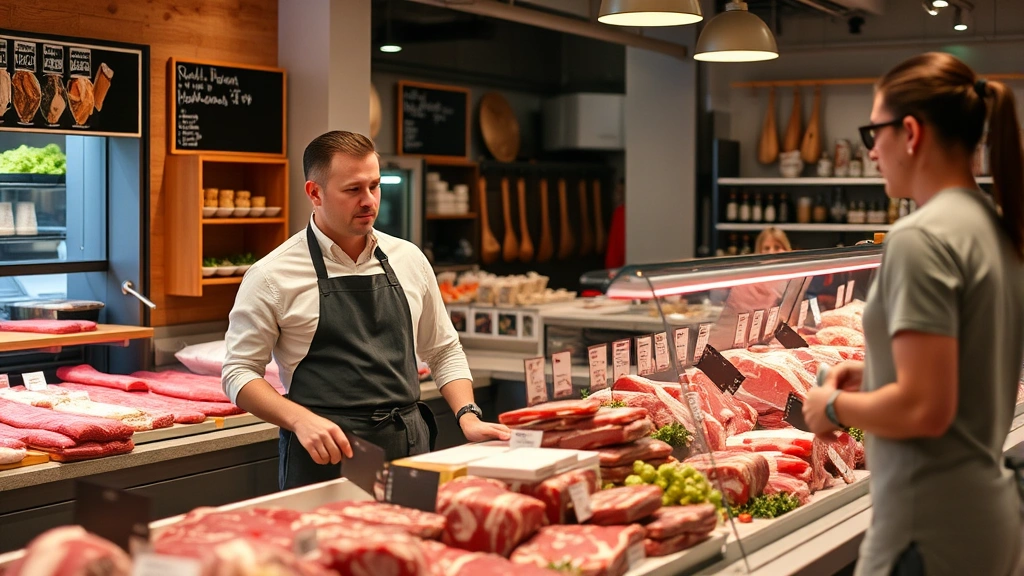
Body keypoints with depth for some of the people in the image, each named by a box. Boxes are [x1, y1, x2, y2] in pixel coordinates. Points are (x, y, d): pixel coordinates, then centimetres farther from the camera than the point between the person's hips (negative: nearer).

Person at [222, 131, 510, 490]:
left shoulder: (409, 259, 9)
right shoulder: (272, 276, -5)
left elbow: (443, 351, 18)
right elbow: (239, 373, -4)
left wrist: (467, 415, 2)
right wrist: (300, 420, -19)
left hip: (410, 451, 4)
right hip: (324, 459, -3)